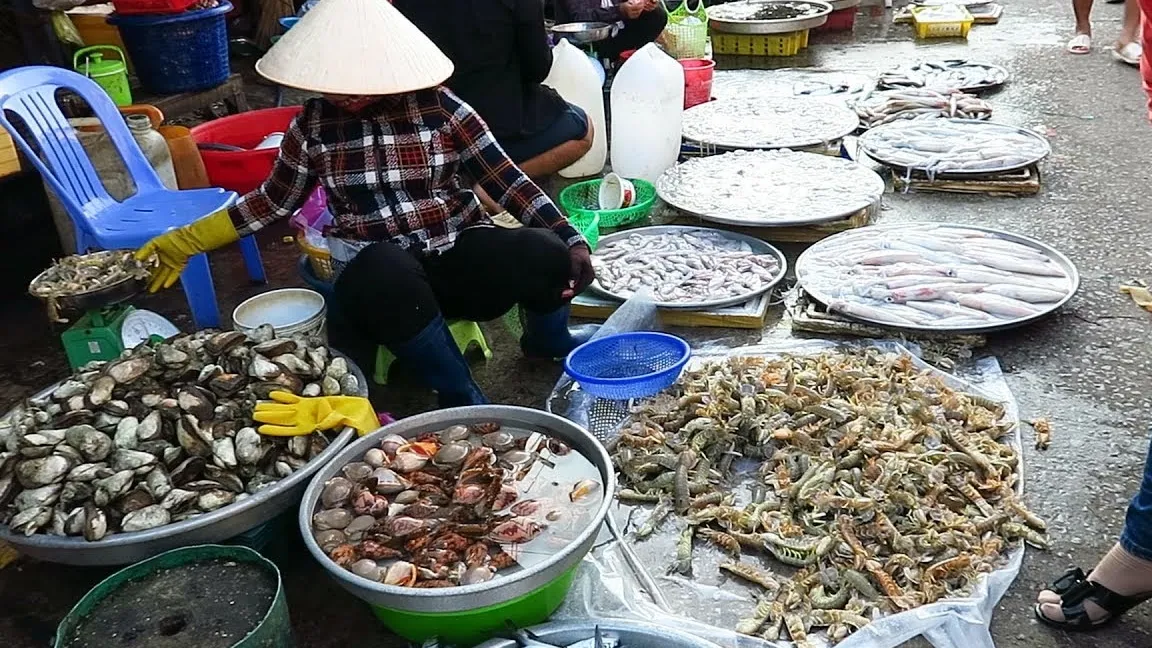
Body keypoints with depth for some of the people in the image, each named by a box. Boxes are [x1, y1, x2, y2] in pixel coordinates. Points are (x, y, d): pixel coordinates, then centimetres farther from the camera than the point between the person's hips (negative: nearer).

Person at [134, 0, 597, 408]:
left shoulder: (437, 107, -3)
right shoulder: (313, 124, 3)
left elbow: (506, 181, -3)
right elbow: (274, 201, 16)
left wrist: (570, 241, -13)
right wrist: (184, 242, 15)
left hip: (460, 258, 0)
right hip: (379, 277, 0)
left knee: (542, 252, -30)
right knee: (383, 267, -39)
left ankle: (546, 338, 6)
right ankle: (460, 395, -19)